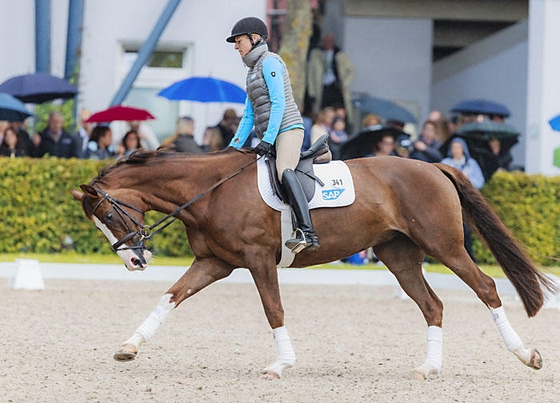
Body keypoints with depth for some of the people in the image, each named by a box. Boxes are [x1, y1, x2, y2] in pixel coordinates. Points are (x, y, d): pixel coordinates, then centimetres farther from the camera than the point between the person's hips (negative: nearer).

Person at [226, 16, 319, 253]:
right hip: (269, 137, 11)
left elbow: (279, 103, -14)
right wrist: (234, 146, 16)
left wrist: (268, 139, -20)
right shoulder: (253, 71, 24)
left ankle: (307, 233, -46)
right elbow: (249, 115, 25)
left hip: (287, 129, -11)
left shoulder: (269, 62, -5)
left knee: (284, 171, -32)